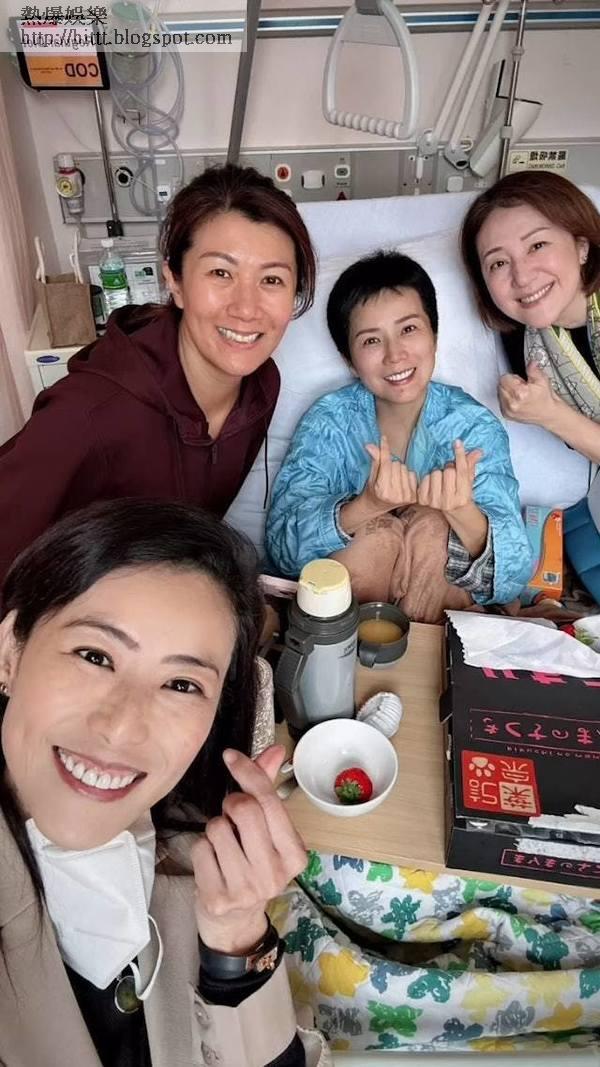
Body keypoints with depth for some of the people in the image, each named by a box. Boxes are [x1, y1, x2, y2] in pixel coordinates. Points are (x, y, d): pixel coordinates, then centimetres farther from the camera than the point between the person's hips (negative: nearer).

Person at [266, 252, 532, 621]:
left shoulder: (475, 427, -12)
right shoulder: (329, 421, -11)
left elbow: (514, 576, -20)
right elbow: (283, 546, -22)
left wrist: (463, 510, -42)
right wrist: (368, 505, -40)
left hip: (446, 609, 0)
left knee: (430, 527, -26)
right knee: (378, 532, -27)